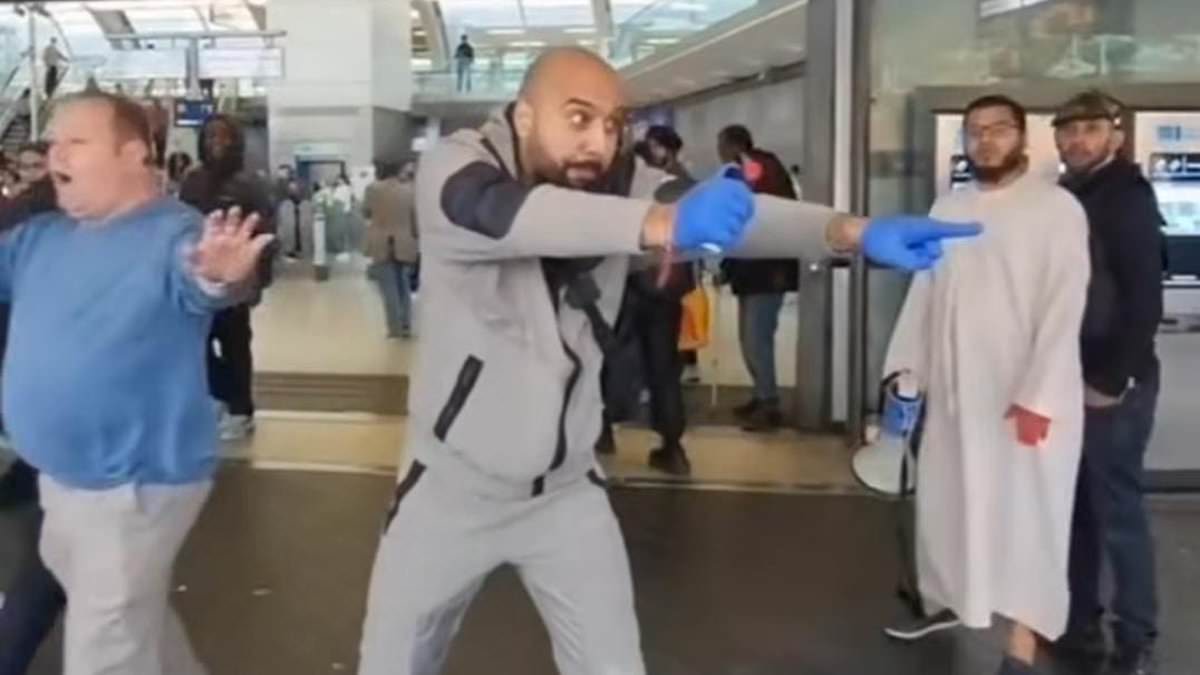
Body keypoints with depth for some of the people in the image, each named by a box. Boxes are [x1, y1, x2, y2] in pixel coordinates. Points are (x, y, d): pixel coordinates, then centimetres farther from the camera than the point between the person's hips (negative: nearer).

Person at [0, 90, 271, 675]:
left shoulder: (173, 235, -18)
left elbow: (198, 284, -37)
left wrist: (219, 277, -61)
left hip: (135, 480, -8)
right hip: (61, 475, 8)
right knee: (131, 615, 27)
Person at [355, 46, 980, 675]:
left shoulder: (621, 185, -8)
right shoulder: (452, 164, -19)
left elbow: (740, 209, -21)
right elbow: (499, 213, -41)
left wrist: (853, 231, -40)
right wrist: (661, 225, -56)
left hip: (567, 491, 3)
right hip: (453, 487, -2)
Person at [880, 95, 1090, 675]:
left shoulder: (1057, 208, -7)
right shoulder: (948, 208, 10)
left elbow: (1064, 307, -13)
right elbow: (923, 292, 12)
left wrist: (1039, 395, -19)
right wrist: (905, 365, 5)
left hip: (1025, 393, -5)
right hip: (953, 388, 6)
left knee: (1024, 515, -1)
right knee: (945, 502, 16)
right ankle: (948, 599, 37)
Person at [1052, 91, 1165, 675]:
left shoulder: (1127, 199, -9)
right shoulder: (1066, 199, 12)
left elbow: (1144, 301, -15)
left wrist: (1112, 381, -16)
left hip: (1113, 384, -7)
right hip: (1069, 379, 7)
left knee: (1117, 509, -1)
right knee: (1075, 505, 12)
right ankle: (1080, 622, 24)